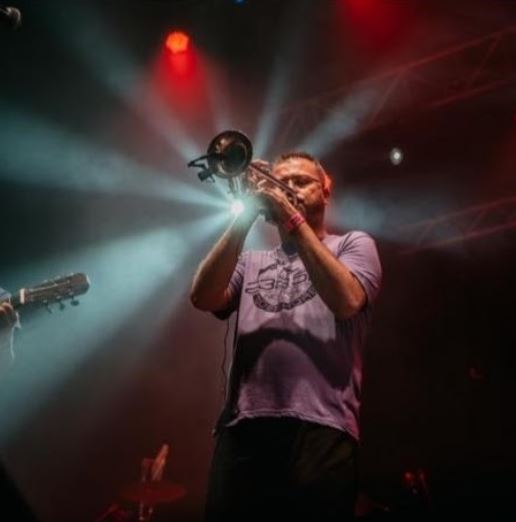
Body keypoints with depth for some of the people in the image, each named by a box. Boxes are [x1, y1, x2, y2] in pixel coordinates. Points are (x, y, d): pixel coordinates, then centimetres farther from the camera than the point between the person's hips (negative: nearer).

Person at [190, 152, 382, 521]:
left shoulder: (354, 244, 14)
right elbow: (203, 298, 3)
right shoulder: (251, 261, 23)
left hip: (319, 429, -3)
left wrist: (292, 217, -7)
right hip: (243, 428, 3)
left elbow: (346, 300, -8)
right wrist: (246, 216, -2)